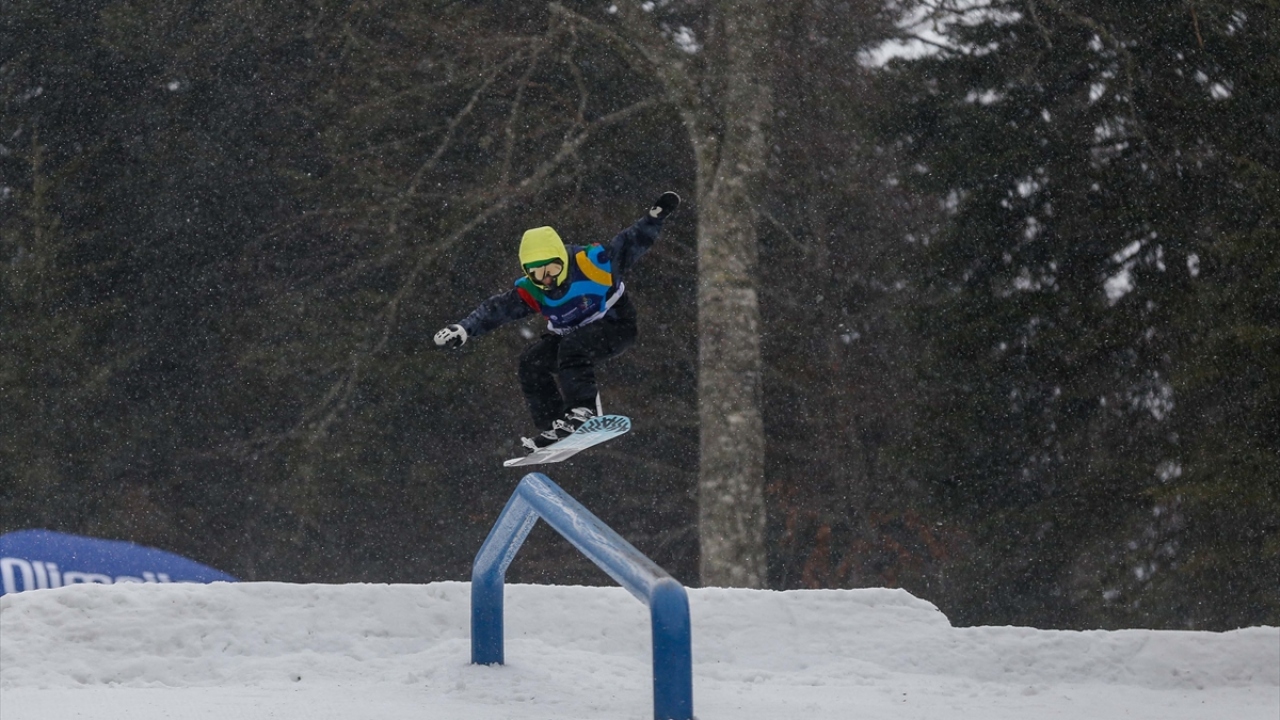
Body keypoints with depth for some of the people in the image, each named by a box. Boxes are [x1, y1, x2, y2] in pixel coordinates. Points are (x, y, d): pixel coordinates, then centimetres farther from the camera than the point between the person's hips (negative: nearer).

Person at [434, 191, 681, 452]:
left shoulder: (591, 262, -25)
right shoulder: (530, 292, -13)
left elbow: (631, 245, -20)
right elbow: (496, 310, -14)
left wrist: (655, 217, -32)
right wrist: (464, 329, -26)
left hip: (615, 327, -6)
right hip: (568, 333, 6)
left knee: (572, 346, -34)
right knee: (532, 361, -13)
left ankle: (584, 410, -36)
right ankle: (553, 427, -9)